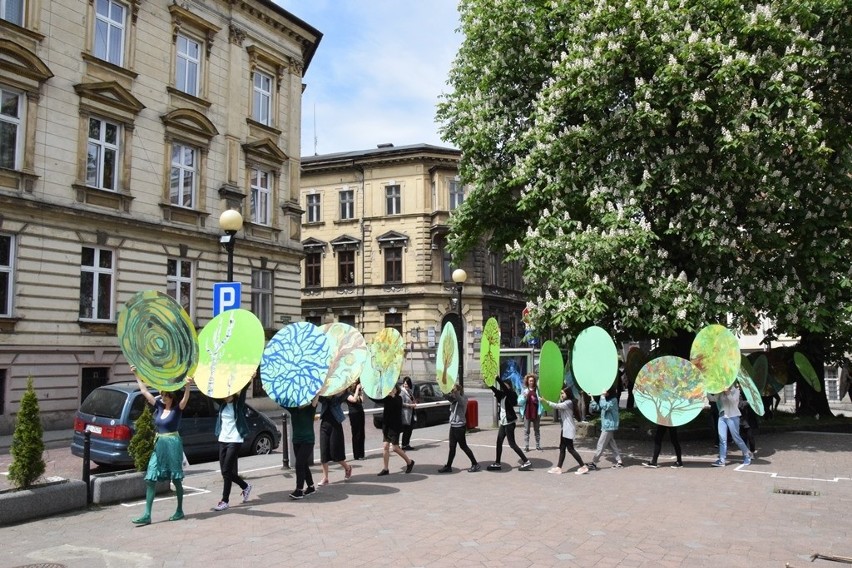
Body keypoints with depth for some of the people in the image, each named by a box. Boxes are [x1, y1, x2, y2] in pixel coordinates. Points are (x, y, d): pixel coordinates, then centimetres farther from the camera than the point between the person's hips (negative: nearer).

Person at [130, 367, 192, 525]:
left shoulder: (177, 409, -6)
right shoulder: (159, 406, 8)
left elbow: (185, 398, -27)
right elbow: (144, 391, 12)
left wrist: (188, 386, -46)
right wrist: (137, 375, 10)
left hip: (173, 444, -6)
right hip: (159, 446, 6)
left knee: (176, 479, 4)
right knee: (150, 479, -1)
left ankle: (180, 511, 19)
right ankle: (147, 515, 0)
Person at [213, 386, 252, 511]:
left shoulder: (238, 404, -4)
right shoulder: (222, 405, 9)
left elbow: (243, 390, -20)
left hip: (235, 441, -6)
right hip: (222, 440, 6)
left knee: (226, 471, -7)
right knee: (225, 471, 8)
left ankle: (224, 501, 2)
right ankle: (245, 486, 28)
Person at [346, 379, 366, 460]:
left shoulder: (356, 392, 15)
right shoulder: (347, 393, -6)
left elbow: (362, 400, 7)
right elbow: (354, 399, -22)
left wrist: (361, 391, 5)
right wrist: (357, 389, -15)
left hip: (360, 413, 7)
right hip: (354, 415, -7)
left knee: (361, 435, 9)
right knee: (356, 435, -3)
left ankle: (361, 454, 16)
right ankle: (356, 455, 3)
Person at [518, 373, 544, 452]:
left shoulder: (537, 389, 3)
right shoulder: (524, 390, 1)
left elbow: (541, 399, 11)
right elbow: (519, 402, 0)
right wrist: (524, 397, -16)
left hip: (536, 413, 1)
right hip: (527, 413, -1)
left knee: (537, 430, 11)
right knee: (526, 430, 1)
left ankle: (538, 446, 19)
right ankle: (526, 446, 4)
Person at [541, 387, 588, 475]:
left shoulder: (569, 402, -15)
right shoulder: (564, 402, 15)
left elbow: (556, 406, -24)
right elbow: (558, 407, 9)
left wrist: (545, 401, -24)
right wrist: (560, 399, 3)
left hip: (569, 429, -10)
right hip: (565, 428, 10)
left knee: (570, 449, -6)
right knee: (562, 448, 8)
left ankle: (583, 467, 0)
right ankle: (558, 468, 10)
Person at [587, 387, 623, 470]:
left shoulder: (613, 400, -14)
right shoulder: (607, 400, 13)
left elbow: (605, 406, -30)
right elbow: (597, 407, 14)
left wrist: (602, 396, -24)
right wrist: (592, 400, 0)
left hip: (609, 426, -10)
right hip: (607, 426, 10)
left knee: (601, 445, -6)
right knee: (612, 444, 13)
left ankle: (593, 463, -3)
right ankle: (619, 461, 17)